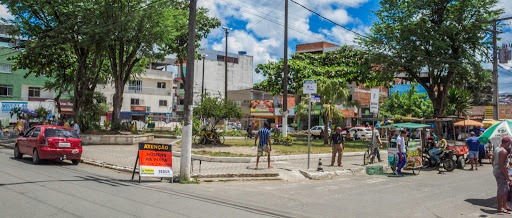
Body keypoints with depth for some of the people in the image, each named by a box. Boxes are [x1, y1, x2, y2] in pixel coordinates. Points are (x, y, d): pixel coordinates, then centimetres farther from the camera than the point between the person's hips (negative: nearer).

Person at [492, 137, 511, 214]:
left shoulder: (496, 149, 12)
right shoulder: (504, 151, -18)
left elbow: (493, 161, 17)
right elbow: (502, 165, -23)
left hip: (496, 171, 10)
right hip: (501, 172, -10)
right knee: (501, 190, -2)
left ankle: (504, 205, 28)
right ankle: (500, 208, 5)